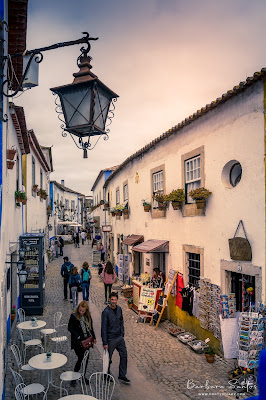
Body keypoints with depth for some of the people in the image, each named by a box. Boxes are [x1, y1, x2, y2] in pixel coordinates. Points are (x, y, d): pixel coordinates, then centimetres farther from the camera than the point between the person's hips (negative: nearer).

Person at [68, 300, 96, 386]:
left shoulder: (88, 316, 2)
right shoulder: (73, 316, -12)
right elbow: (70, 328, -10)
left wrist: (94, 337, 9)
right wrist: (78, 336, -15)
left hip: (86, 341, 5)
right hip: (78, 342, -5)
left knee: (86, 358, 9)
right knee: (81, 358, -8)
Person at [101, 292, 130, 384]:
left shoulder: (119, 309, 0)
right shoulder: (106, 312, -20)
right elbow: (104, 328, -17)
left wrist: (122, 334, 11)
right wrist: (105, 343, -16)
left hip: (119, 338, 6)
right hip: (110, 339, -6)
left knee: (124, 356, 8)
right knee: (108, 359, 10)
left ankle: (122, 376, 22)